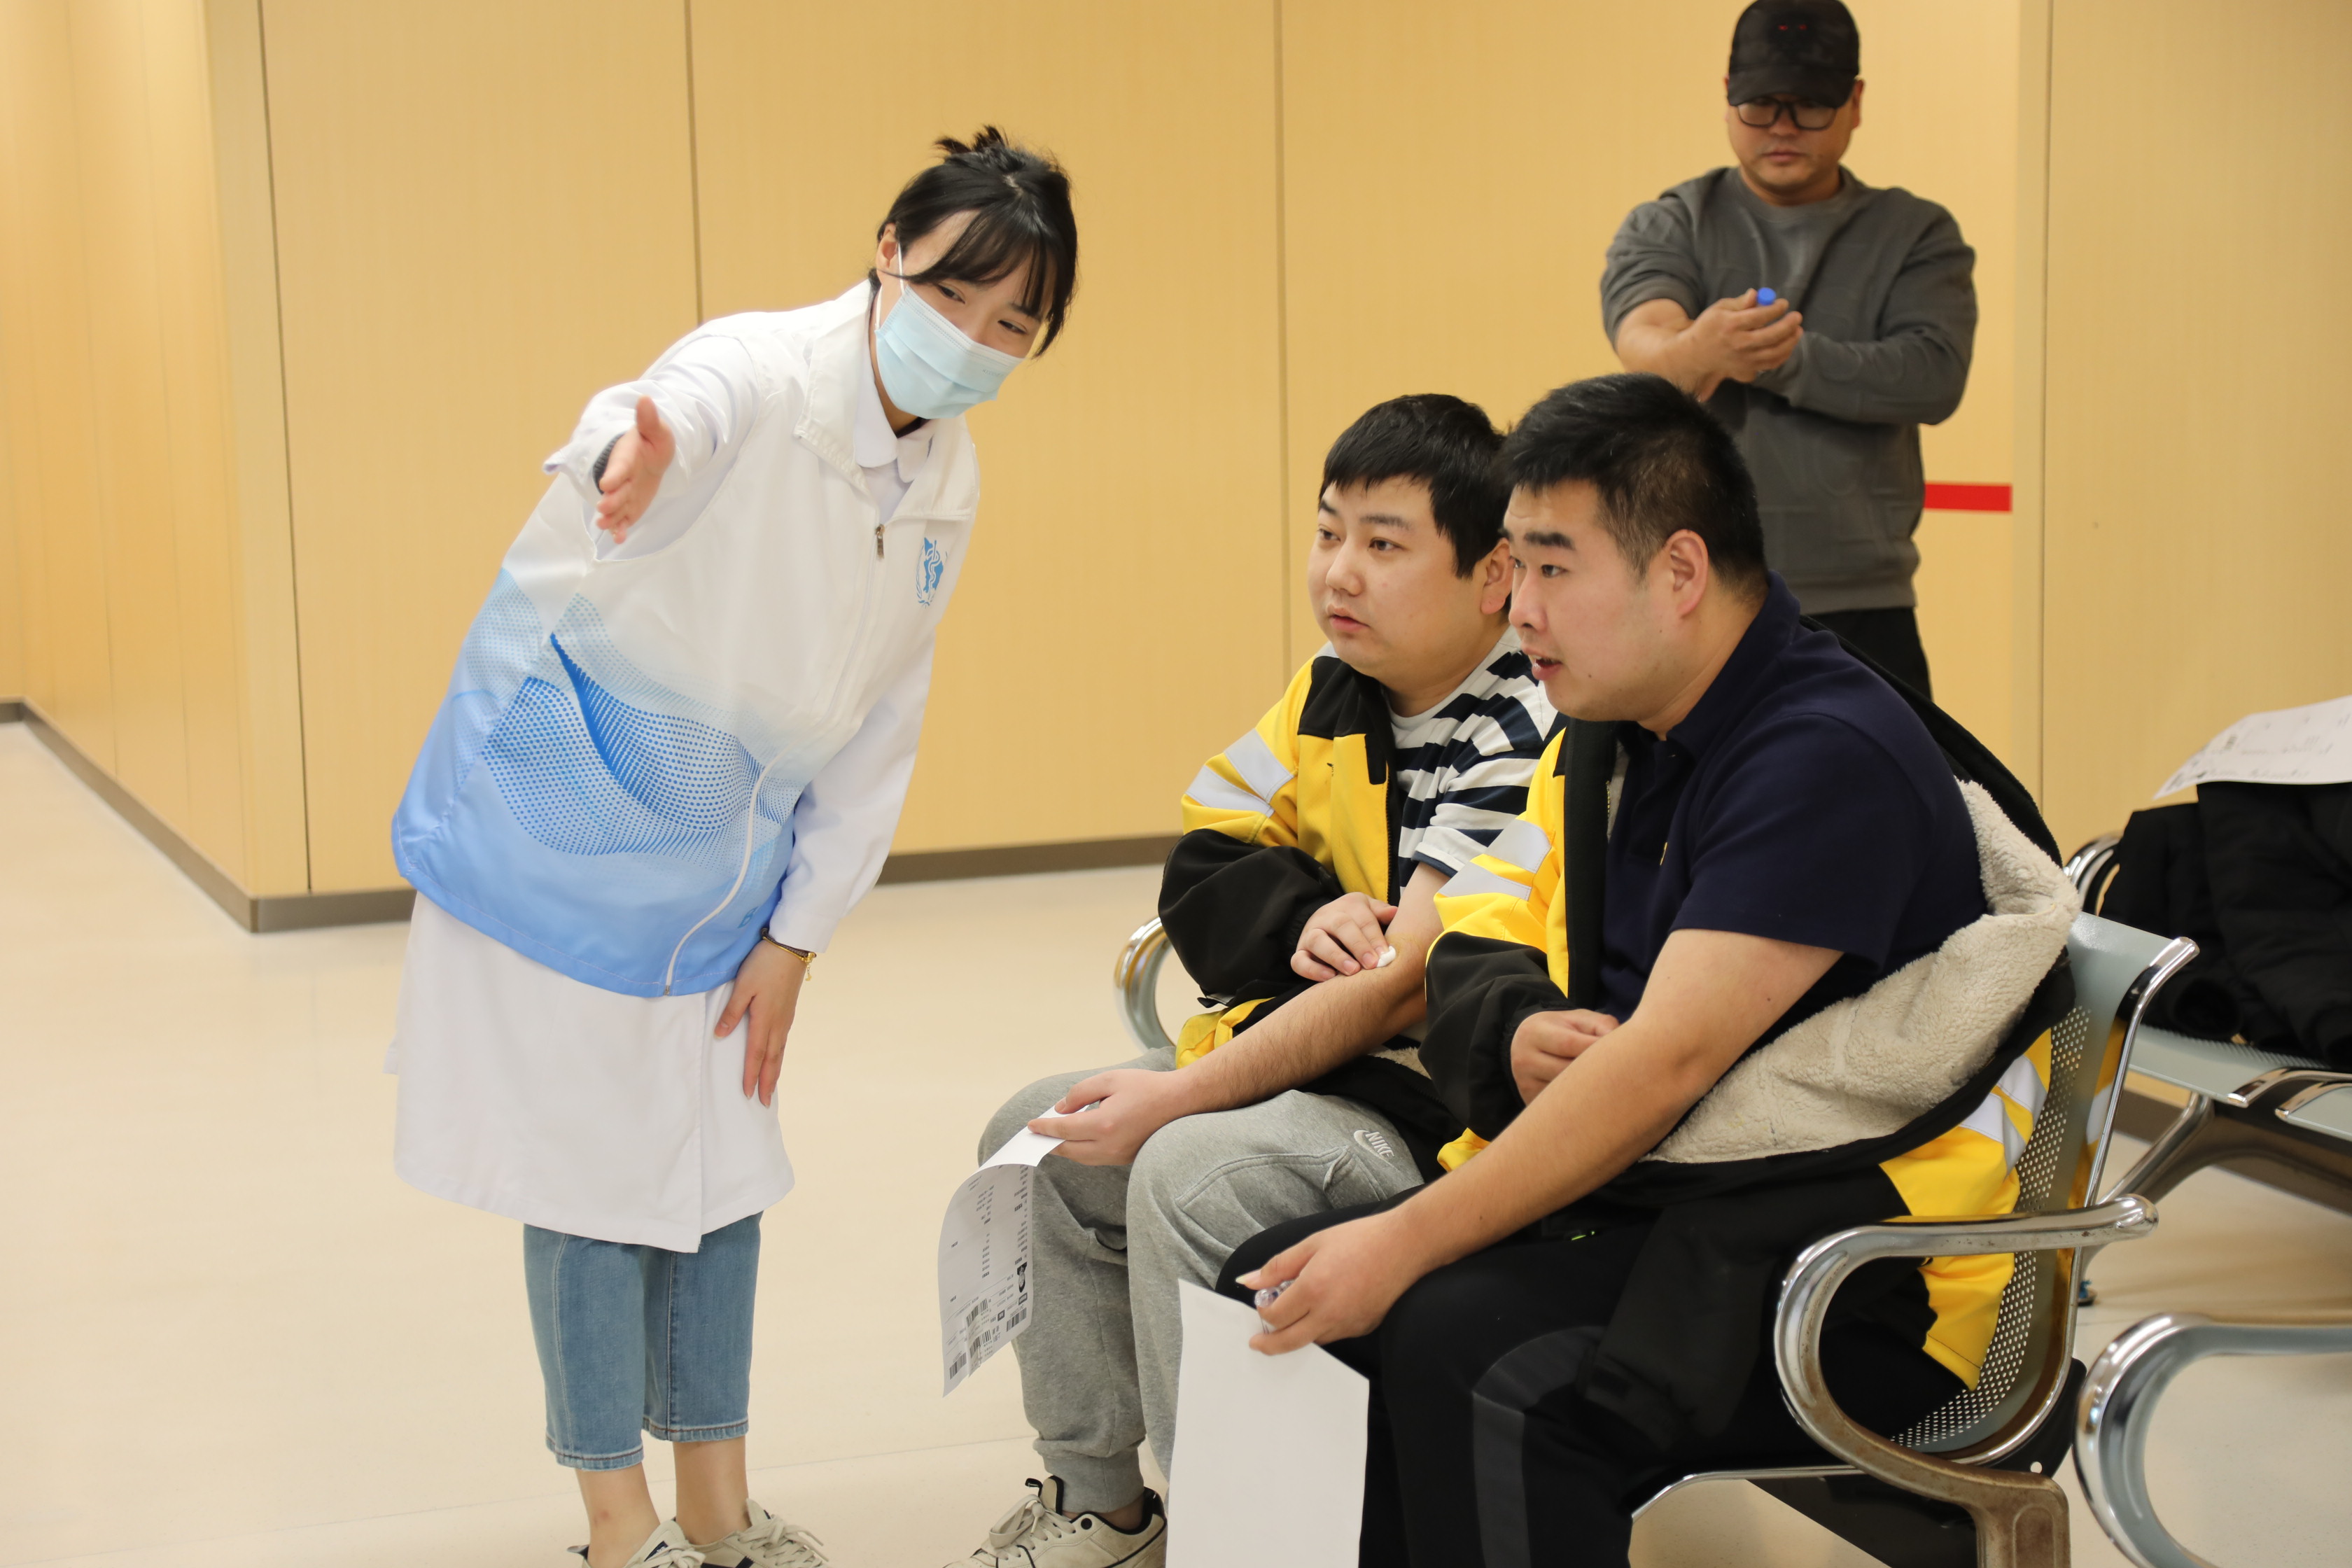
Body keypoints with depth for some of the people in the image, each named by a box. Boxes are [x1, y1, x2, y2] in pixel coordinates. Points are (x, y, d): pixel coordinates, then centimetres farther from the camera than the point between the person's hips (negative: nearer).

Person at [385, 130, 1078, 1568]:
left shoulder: (948, 485, 1)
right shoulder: (761, 376, -21)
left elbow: (882, 723, 5)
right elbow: (678, 413, -47)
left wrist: (797, 935, 2)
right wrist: (631, 466, -71)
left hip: (722, 841, 7)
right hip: (561, 795, -7)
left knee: (722, 1162, 14)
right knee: (593, 1163, 0)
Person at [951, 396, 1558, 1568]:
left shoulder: (1527, 742, -21)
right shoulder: (1334, 690, 6)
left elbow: (1412, 984, -27)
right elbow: (1200, 877, 10)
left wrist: (1179, 1096, -24)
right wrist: (1306, 913, -14)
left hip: (1440, 1100, -10)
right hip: (1289, 1045, 10)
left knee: (1186, 1176, -29)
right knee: (1034, 1141, 8)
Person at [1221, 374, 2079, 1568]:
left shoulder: (1828, 756, -18)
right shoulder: (1607, 736, 10)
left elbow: (1664, 1063, -23)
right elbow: (1475, 947, 14)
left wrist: (1405, 1244, -22)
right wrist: (1519, 1034, -12)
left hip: (1863, 1288, -9)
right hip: (1638, 1197, 9)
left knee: (1458, 1349, -31)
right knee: (1269, 1279, -4)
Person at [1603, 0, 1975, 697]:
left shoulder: (1915, 236, 10)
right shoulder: (1668, 228, 7)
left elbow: (1935, 376, -7)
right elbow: (1642, 334, -15)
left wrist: (1785, 360, -17)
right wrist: (1696, 352, -39)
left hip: (1860, 612, 1)